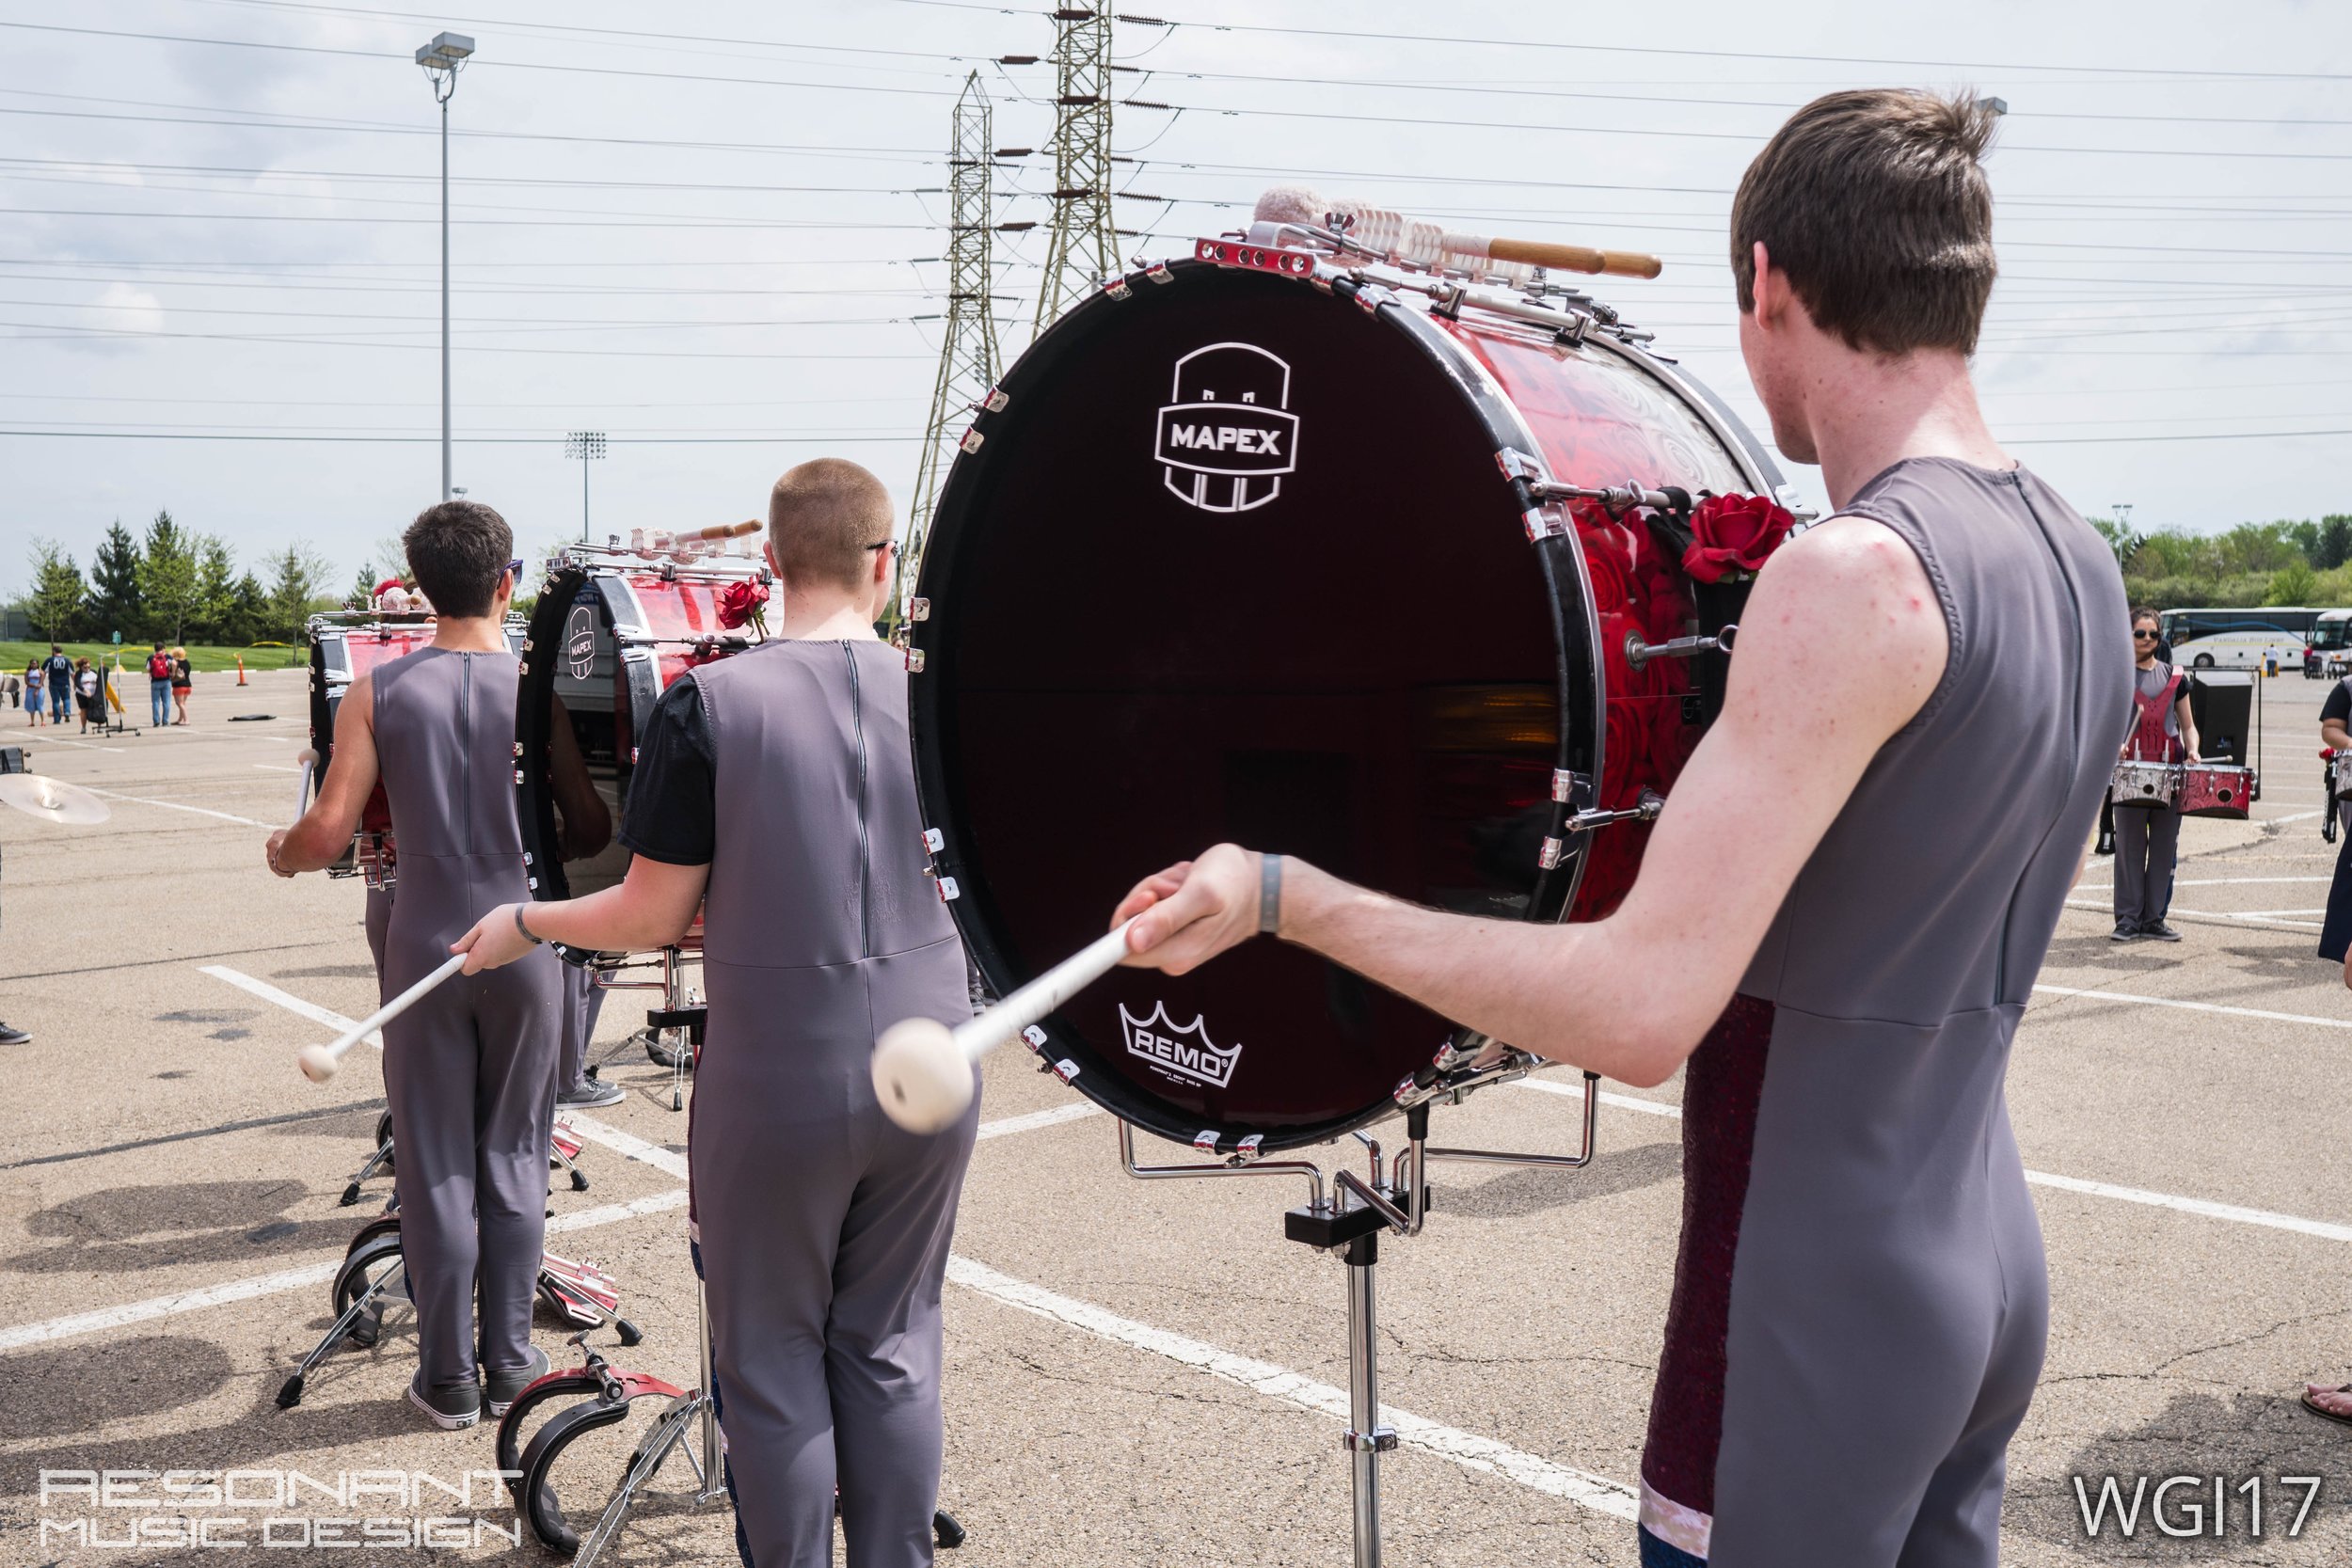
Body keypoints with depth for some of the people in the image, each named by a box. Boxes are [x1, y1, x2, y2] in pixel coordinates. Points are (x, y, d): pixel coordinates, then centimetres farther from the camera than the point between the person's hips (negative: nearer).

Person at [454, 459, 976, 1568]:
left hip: (775, 1088, -3)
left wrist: (524, 923, 10)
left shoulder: (709, 704, -11)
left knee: (773, 1364, 14)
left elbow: (653, 917, -8)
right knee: (891, 1350, 17)